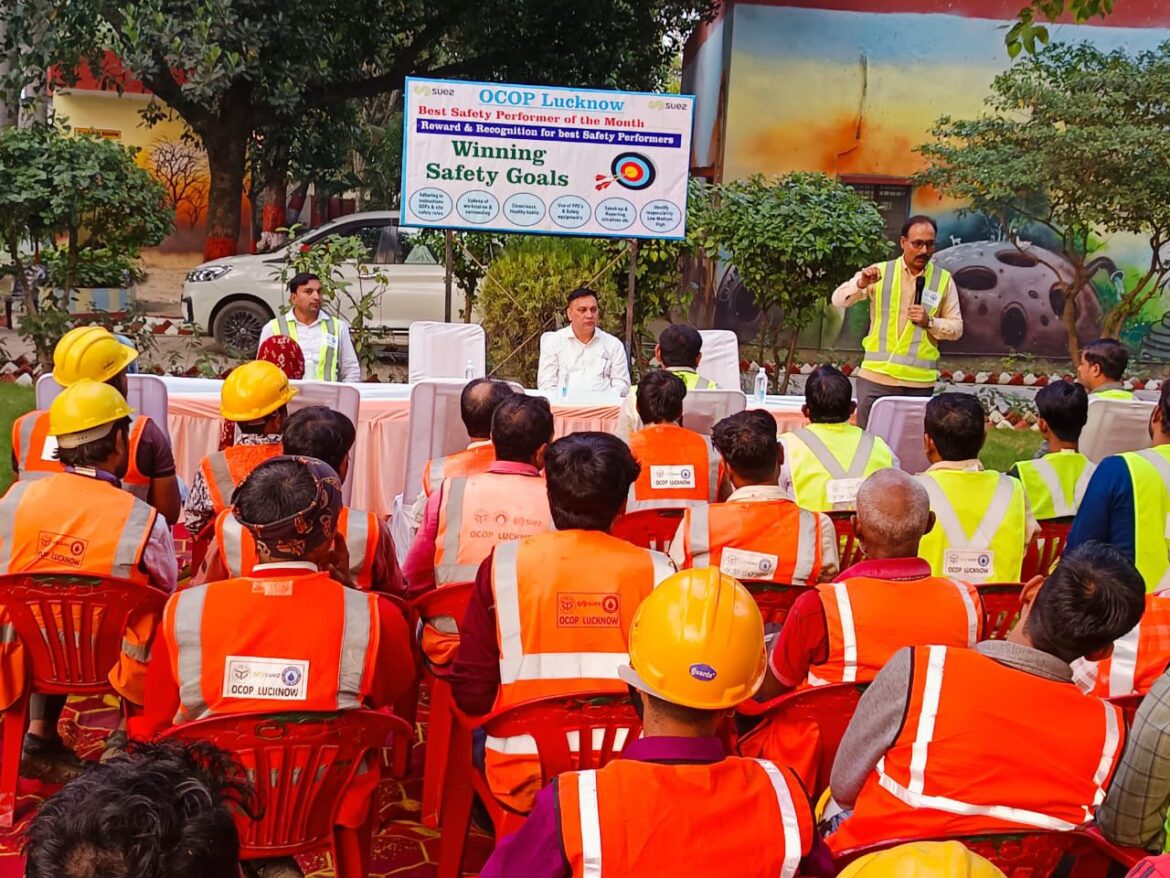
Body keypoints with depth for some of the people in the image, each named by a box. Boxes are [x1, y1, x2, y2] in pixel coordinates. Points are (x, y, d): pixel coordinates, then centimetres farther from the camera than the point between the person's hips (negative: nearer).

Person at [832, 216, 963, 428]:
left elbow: (956, 328, 7)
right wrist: (861, 284, -21)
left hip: (919, 382, 0)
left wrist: (930, 322, -13)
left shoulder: (944, 280, 4)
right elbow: (838, 299, -1)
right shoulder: (880, 272, 3)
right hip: (875, 378, 0)